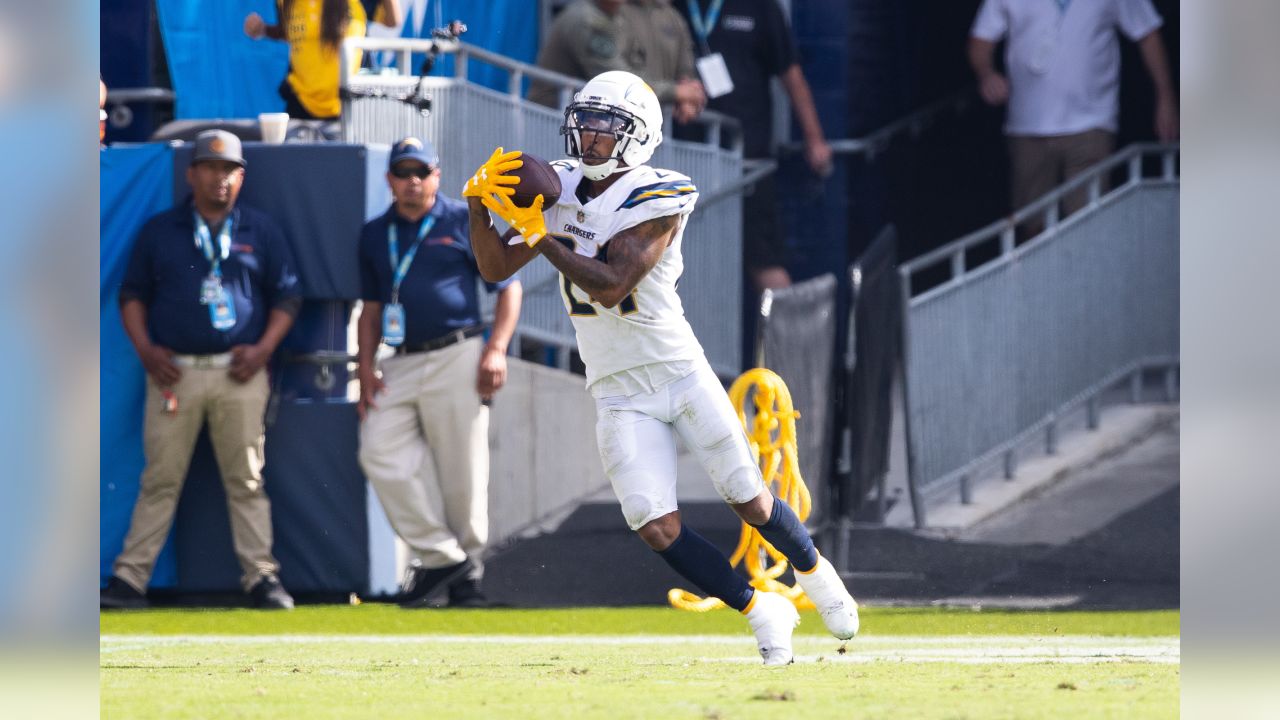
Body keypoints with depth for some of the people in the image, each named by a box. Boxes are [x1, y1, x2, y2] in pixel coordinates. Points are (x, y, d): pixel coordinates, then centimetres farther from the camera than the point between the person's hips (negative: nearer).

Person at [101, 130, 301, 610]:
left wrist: (263, 349, -2)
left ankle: (261, 576, 2)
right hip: (174, 371, 0)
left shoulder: (261, 232, 11)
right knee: (159, 480, -1)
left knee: (246, 480, 0)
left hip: (239, 373, 0)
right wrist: (145, 349, -2)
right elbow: (133, 295, 13)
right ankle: (130, 578, -1)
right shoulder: (159, 231, 11)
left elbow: (287, 296, 12)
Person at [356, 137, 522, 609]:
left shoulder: (465, 222, 4)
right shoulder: (375, 234, 16)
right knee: (380, 451, -13)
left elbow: (508, 285, 4)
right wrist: (366, 368, 7)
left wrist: (496, 348, -8)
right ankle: (438, 553, -6)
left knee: (462, 470, -5)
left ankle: (468, 567, 7)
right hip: (401, 365, 4)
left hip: (456, 357, -4)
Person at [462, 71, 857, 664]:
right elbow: (496, 269, 5)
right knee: (658, 530, -11)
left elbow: (610, 285, -27)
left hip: (680, 373, -4)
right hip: (619, 397, 4)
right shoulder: (561, 190, 3)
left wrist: (540, 236, -27)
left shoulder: (654, 202, -16)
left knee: (751, 504, 4)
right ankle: (761, 611, 8)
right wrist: (479, 208, -12)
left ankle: (814, 572, 36)